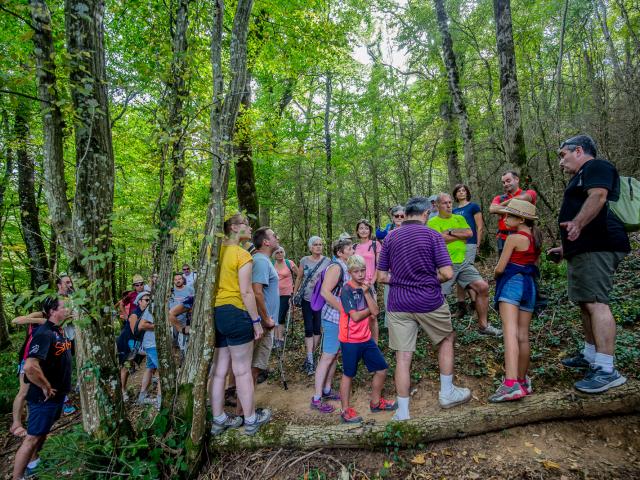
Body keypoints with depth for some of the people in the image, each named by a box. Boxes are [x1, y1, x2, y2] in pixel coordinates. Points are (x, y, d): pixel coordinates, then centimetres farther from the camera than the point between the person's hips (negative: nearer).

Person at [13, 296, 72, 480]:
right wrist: (46, 388, -25)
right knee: (32, 437, 3)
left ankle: (33, 462, 46)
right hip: (45, 396, -10)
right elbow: (30, 367, -37)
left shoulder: (59, 330, 3)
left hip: (59, 393, 10)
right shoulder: (44, 334, -26)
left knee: (44, 431, 26)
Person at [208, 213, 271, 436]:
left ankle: (219, 419, 28)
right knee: (242, 370, 6)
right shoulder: (242, 254, -12)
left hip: (215, 312, 7)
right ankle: (251, 420, 21)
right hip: (235, 313, -7)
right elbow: (246, 292, -15)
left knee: (219, 369, 15)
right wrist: (257, 321, -8)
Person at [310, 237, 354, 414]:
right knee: (327, 356, -3)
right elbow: (325, 292, -24)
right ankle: (316, 399, 6)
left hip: (341, 318, 9)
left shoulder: (344, 267, 12)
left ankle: (327, 390, 30)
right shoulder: (336, 267, -15)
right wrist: (344, 309, -19)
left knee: (335, 355, 16)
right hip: (333, 318, -9)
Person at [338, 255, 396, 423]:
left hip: (366, 338, 7)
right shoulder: (346, 290, -15)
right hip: (350, 340, -7)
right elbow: (355, 316, -21)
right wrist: (370, 310, -6)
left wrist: (367, 292, -16)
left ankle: (375, 402, 35)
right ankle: (346, 410, 24)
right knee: (348, 375, 7)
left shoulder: (368, 287, 4)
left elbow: (375, 311, -7)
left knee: (381, 369, 14)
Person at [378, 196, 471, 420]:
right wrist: (432, 280, 7)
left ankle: (402, 412, 14)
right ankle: (447, 393, 32)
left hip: (399, 303, 2)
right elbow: (447, 273, -12)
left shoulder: (390, 238, 2)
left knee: (403, 357, 5)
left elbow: (382, 277, 2)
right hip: (429, 301, -2)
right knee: (446, 339, 24)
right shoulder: (432, 235, -6)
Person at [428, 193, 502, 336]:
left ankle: (483, 326, 12)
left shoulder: (459, 219, 15)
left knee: (483, 287, -2)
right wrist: (461, 235, -4)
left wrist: (450, 231, -9)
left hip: (462, 263, 5)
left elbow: (469, 233, -1)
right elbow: (441, 238, -18)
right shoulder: (433, 222, -1)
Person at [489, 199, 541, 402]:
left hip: (512, 282, -8)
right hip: (530, 285, 8)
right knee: (523, 336, 13)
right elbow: (534, 265, 22)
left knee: (510, 332, -19)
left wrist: (496, 273, 12)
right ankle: (522, 381, 24)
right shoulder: (536, 238, 16)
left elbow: (499, 268, -7)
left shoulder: (513, 237, -7)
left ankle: (511, 383, -30)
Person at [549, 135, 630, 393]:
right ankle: (591, 355, 26)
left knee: (595, 303, -16)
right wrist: (567, 248, 33)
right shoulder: (581, 177, 28)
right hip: (584, 249, 11)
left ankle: (606, 370, -15)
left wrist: (578, 223, -34)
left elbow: (598, 196, -22)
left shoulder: (596, 166, -3)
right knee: (586, 303, 15)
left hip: (598, 248, -11)